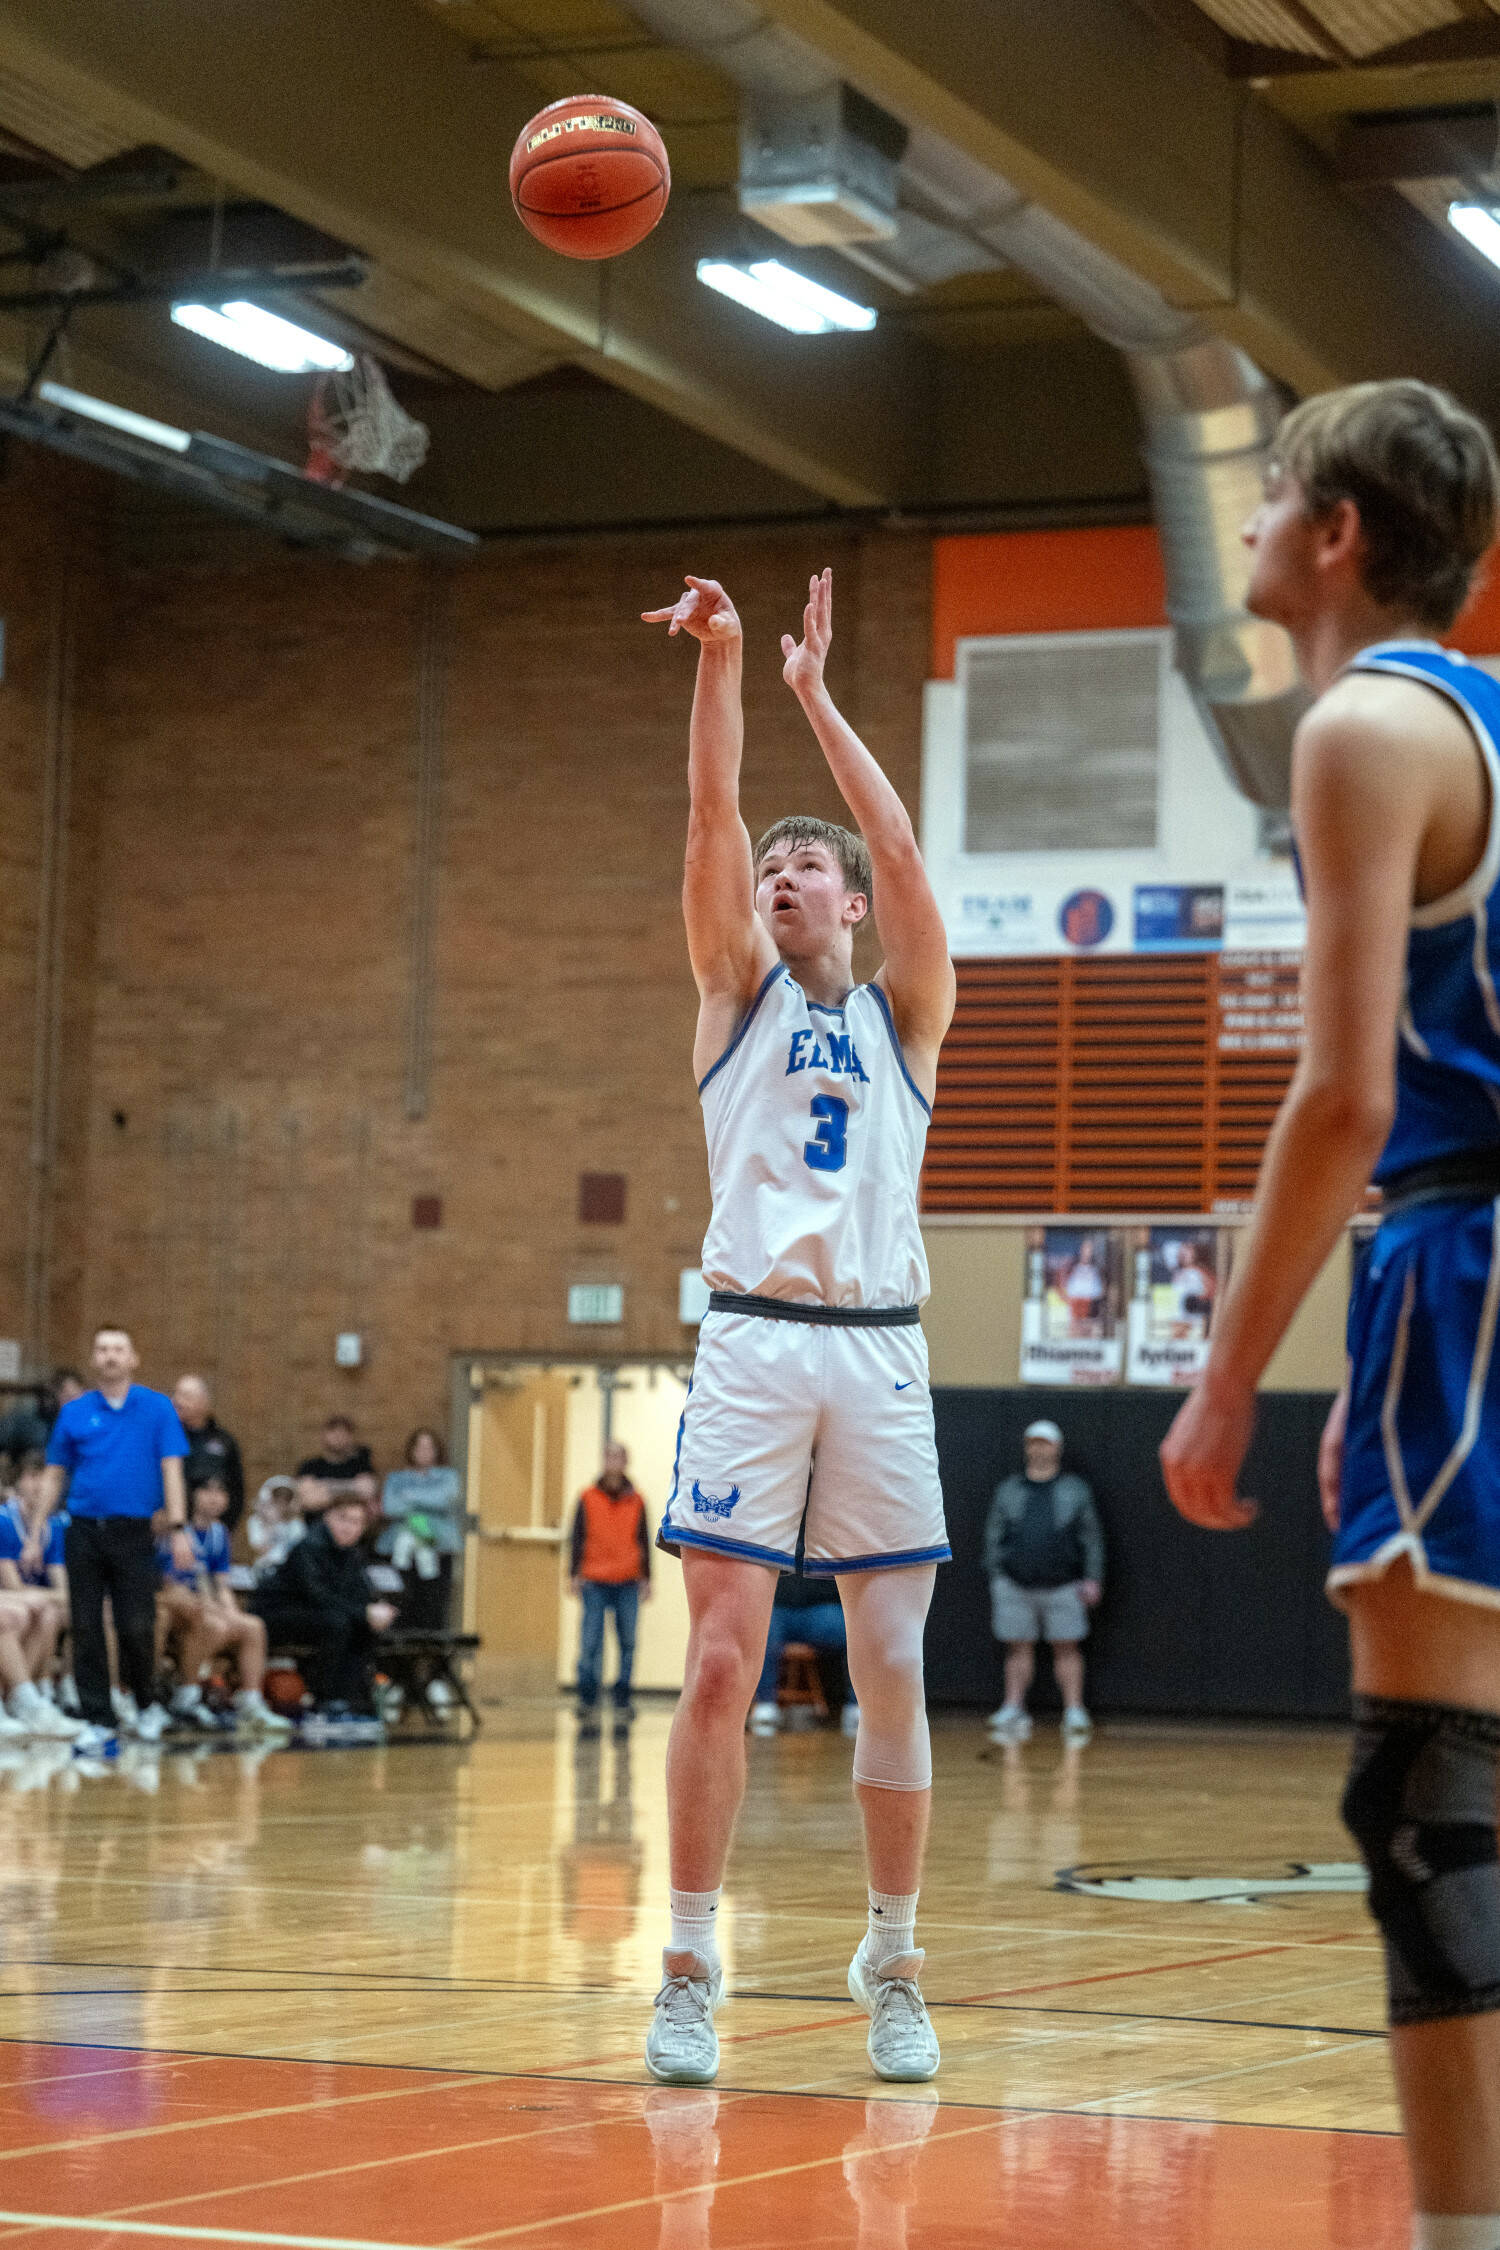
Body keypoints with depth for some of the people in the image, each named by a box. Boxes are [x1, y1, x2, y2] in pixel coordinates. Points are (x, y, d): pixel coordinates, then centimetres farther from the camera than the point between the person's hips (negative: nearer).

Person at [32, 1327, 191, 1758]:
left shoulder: (157, 1408, 2)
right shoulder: (74, 1413, 7)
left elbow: (171, 1469, -2)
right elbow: (54, 1477, 12)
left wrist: (177, 1528, -11)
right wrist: (35, 1535, 8)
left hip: (133, 1532, -2)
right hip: (84, 1531, 2)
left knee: (137, 1629, -5)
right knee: (86, 1631, -1)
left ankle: (146, 1704, 21)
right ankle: (98, 1723, 5)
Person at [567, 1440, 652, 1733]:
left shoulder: (635, 1501, 10)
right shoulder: (588, 1499, 6)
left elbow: (644, 1541, 14)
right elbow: (576, 1537, 6)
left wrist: (646, 1578, 10)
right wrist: (574, 1574, -1)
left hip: (628, 1584, 2)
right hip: (595, 1582, -2)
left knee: (627, 1644, 0)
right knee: (590, 1645, -6)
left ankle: (622, 1703, 7)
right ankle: (587, 1701, 1)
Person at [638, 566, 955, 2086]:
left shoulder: (905, 1015, 14)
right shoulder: (738, 990, 14)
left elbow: (902, 853, -2)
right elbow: (711, 819, -1)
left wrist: (815, 695, -3)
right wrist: (718, 661, -11)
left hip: (880, 1351, 1)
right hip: (753, 1343, -1)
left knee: (893, 1671, 2)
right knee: (721, 1662, -7)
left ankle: (892, 1966, 12)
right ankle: (691, 1970, -1)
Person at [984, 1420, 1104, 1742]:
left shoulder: (1075, 1490, 11)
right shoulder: (1007, 1491, 14)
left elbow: (1091, 1537, 8)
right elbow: (994, 1537, 14)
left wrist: (1092, 1579, -2)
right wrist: (994, 1578, 5)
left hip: (1063, 1585, -1)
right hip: (1015, 1583, 1)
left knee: (1067, 1647, -2)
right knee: (1018, 1647, 2)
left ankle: (1074, 1711, 0)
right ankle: (1013, 1710, 5)